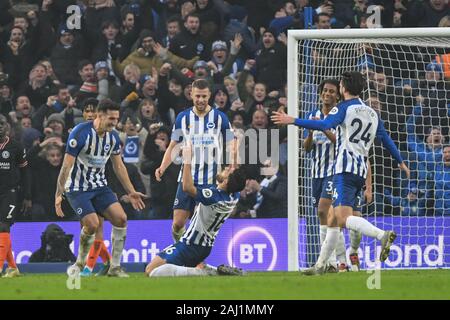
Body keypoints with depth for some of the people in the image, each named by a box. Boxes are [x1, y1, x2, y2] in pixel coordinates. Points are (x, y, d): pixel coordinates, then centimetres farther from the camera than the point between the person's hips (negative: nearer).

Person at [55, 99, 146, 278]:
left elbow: (118, 166, 14)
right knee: (92, 224, -21)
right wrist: (59, 195, -22)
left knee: (120, 219, -11)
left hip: (99, 186, 6)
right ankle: (80, 264, 5)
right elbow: (66, 165, -19)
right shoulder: (80, 133, -20)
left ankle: (115, 267, -3)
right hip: (77, 188, -6)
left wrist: (131, 192, 13)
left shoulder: (113, 137, 0)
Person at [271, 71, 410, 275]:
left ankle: (382, 235, -41)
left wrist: (292, 121, -21)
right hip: (361, 172, 8)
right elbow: (386, 139, 25)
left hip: (345, 169, -8)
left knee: (344, 218, -21)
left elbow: (325, 125, -20)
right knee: (333, 220, 13)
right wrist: (401, 162, 40)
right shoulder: (372, 113, 19)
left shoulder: (344, 107, -3)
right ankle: (321, 265, 16)